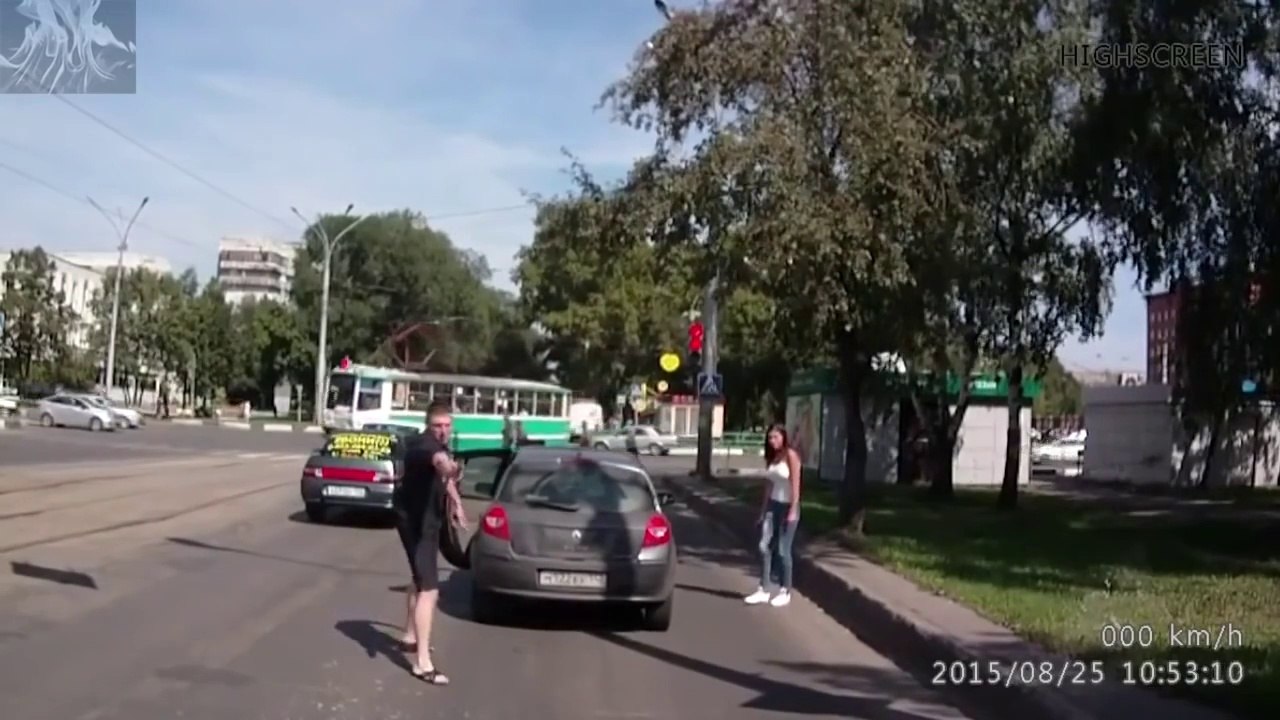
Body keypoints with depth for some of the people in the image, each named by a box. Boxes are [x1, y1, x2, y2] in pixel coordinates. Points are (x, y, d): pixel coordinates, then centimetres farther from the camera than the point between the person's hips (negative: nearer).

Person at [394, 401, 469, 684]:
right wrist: (449, 467, -75)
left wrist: (456, 502, 29)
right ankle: (423, 663, -18)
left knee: (420, 579, 26)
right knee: (429, 589, -17)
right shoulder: (425, 444, -27)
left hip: (426, 519, 11)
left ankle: (411, 636, 45)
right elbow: (439, 460, -55)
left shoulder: (439, 445, 4)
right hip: (415, 521, -11)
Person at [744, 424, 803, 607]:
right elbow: (769, 485, 12)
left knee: (782, 550, -1)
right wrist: (763, 510, 11)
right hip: (773, 505, 6)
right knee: (764, 546, -1)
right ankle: (764, 589, 5)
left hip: (787, 505, -6)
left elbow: (795, 484, -14)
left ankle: (785, 592, 12)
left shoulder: (790, 455, -10)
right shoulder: (771, 457, 10)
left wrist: (793, 511, -18)